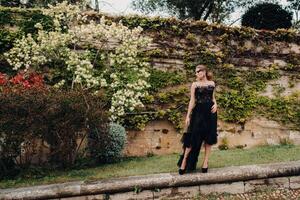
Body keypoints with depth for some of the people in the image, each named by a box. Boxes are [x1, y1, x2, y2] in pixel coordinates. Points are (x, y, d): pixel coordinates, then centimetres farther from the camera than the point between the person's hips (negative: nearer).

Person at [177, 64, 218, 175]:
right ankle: (184, 160, 4)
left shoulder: (212, 83, 8)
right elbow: (192, 101, -1)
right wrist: (188, 115, -5)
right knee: (193, 137, -5)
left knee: (209, 137, 4)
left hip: (210, 112, 2)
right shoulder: (195, 84, 2)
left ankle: (205, 161, 13)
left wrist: (215, 104, -4)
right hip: (198, 112, -2)